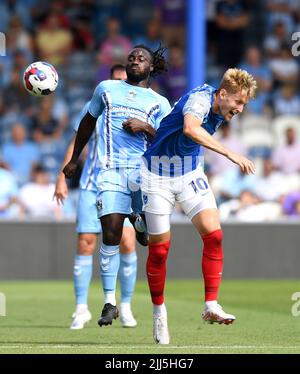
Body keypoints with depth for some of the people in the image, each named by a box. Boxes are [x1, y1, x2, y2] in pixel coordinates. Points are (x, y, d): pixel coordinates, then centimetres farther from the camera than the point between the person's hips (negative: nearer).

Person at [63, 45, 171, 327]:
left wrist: (145, 128, -10)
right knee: (110, 233, -11)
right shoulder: (106, 89, 18)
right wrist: (74, 160, 30)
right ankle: (110, 302, -5)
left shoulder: (159, 102, 15)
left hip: (143, 168, 1)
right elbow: (88, 122, 29)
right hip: (110, 171, -1)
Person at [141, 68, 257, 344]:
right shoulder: (200, 98, -25)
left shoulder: (220, 110, 0)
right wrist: (230, 154, -51)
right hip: (157, 175, -6)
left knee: (213, 234, -13)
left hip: (190, 175, 6)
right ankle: (159, 312, 17)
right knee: (159, 247, 0)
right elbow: (190, 128, -48)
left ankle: (211, 306, -11)